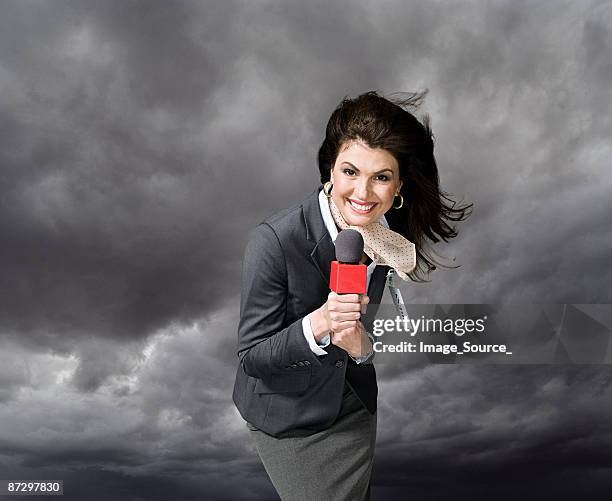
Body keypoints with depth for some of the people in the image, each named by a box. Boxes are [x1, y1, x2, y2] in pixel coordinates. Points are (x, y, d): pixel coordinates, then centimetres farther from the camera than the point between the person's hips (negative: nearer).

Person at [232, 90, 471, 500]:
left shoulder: (393, 236, -14)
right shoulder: (275, 241, -31)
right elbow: (251, 356, -23)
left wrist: (364, 345, -26)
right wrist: (317, 324, -41)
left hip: (356, 405, 5)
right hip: (288, 413, -5)